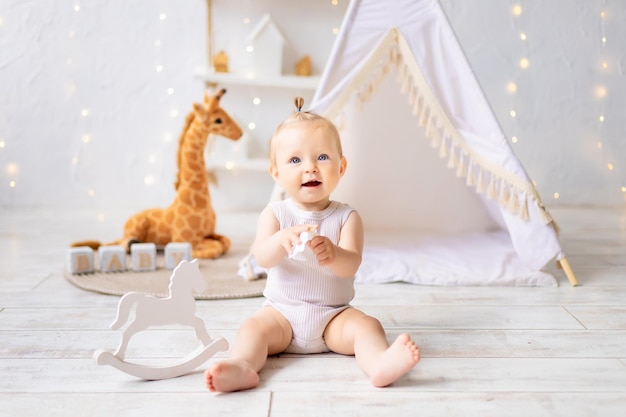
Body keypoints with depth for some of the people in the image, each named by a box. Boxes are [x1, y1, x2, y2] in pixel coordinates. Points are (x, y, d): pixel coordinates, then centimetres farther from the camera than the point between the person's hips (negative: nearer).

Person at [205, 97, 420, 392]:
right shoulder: (275, 213, 0)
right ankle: (241, 367, -49)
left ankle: (381, 364, -50)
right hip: (282, 312, 0)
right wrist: (282, 240, -39)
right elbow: (261, 258, -15)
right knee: (254, 327, -26)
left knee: (368, 326, -25)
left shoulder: (347, 217, -1)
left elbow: (351, 265, -15)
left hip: (334, 315, 0)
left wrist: (332, 254, -41)